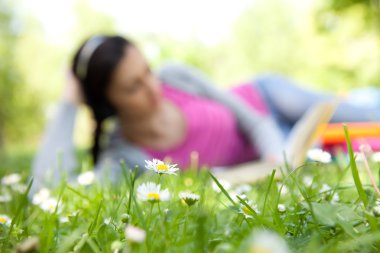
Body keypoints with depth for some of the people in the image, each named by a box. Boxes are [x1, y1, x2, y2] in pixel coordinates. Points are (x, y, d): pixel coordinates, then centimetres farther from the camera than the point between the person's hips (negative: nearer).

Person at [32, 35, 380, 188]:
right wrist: (69, 104, -44)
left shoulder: (174, 76, -29)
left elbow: (252, 119, -18)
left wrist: (278, 160, -37)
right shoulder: (122, 157, -33)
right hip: (253, 160, 0)